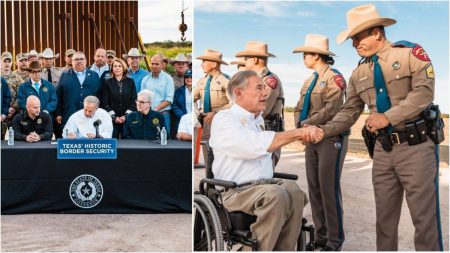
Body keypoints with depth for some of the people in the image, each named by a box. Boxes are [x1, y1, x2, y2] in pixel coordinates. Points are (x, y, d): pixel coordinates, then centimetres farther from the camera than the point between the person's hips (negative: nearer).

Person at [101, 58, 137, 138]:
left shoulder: (130, 82, 7)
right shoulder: (107, 83, 5)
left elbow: (134, 101, 4)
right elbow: (105, 103, 2)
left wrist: (126, 116, -6)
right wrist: (114, 117, -8)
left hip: (127, 119, 1)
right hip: (112, 119, 0)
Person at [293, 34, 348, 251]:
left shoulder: (334, 78, -9)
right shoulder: (309, 81, 16)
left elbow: (330, 110, -20)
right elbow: (299, 109, 12)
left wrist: (305, 124, -12)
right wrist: (299, 126, -8)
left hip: (331, 139, -8)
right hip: (311, 140, 8)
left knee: (329, 189, -4)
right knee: (314, 188, 9)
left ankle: (335, 239, 8)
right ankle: (320, 235, 19)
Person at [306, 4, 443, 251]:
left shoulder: (411, 53, -4)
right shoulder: (359, 74, 10)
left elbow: (424, 92, -16)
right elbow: (349, 112, 6)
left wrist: (388, 117, -22)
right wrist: (324, 130, -9)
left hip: (417, 146, -5)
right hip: (383, 149, 5)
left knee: (424, 215, 2)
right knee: (384, 214, 13)